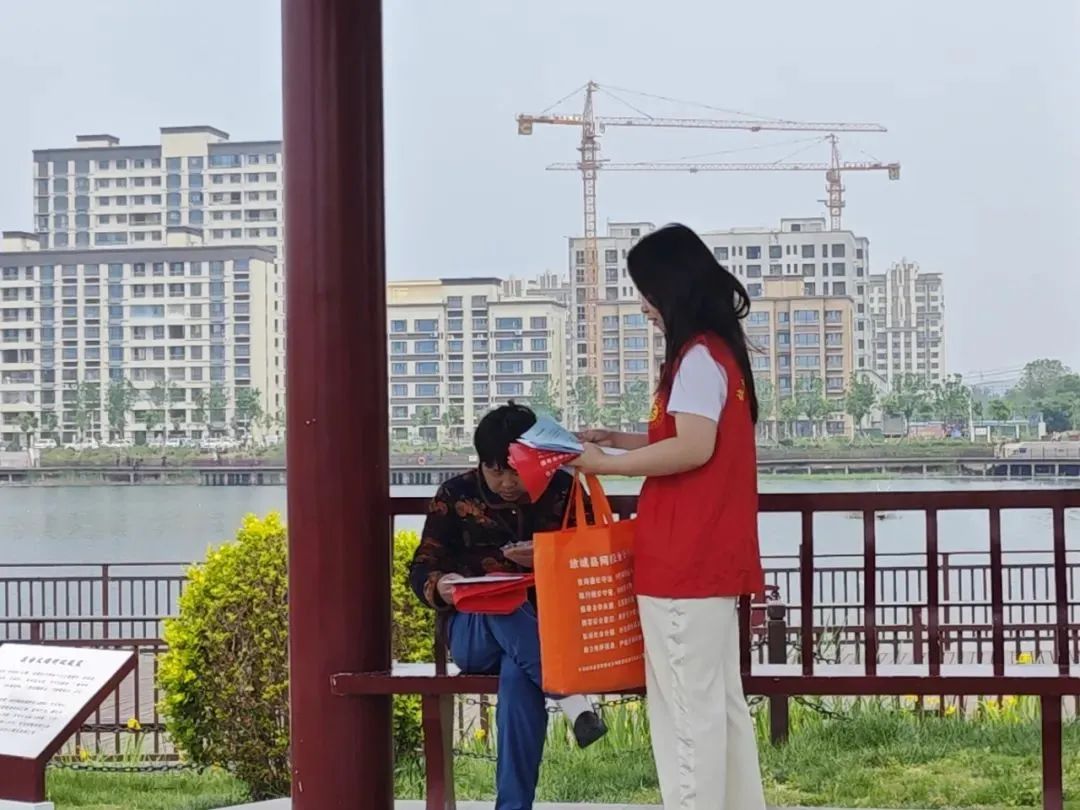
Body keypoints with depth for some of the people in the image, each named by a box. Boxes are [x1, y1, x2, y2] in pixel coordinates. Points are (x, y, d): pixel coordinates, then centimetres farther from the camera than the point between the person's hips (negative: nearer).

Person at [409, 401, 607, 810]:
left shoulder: (563, 490, 4)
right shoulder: (456, 496, 3)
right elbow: (421, 569, 4)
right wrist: (440, 587, -21)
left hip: (547, 629, -1)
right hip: (473, 631, 1)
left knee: (517, 675, -38)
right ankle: (572, 699, -44)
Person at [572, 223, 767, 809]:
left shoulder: (698, 356, -13)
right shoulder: (719, 351, 17)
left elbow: (693, 449, -22)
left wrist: (606, 465, -14)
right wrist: (616, 439, 17)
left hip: (687, 562, -10)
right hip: (711, 558, 10)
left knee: (686, 708, -6)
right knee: (719, 701, 14)